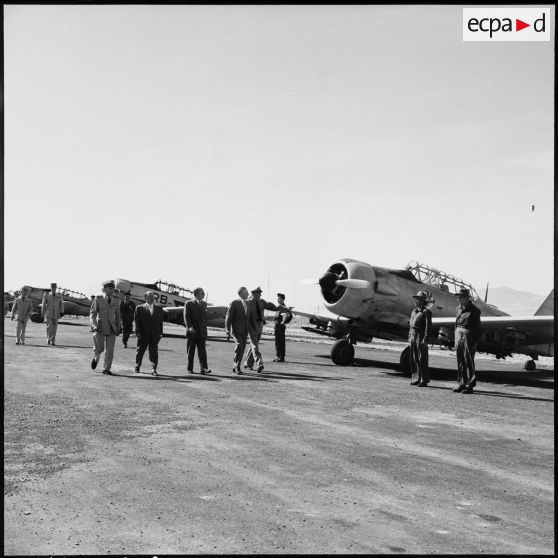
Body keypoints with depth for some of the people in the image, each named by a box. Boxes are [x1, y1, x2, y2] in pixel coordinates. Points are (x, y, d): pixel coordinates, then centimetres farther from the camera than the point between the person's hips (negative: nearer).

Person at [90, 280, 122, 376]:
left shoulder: (115, 300, 6)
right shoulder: (98, 299, -3)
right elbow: (92, 313, -4)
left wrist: (119, 328, 11)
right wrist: (94, 325, -16)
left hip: (112, 328, 2)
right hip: (100, 327, -2)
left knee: (110, 349, -2)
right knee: (99, 348, -2)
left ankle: (106, 369, 8)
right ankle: (95, 358, 33)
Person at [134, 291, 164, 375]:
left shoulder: (159, 308, 12)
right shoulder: (139, 308, 3)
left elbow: (160, 321, 11)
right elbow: (137, 321, -1)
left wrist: (160, 333, 3)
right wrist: (138, 333, -9)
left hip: (155, 335, 1)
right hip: (143, 334, -1)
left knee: (154, 352, -4)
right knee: (140, 350, 10)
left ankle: (154, 369, -1)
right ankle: (137, 367, 28)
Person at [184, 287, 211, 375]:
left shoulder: (204, 304, 14)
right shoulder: (189, 304, -1)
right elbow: (186, 317, -8)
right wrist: (189, 327, -20)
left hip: (201, 332, 3)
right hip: (192, 332, -3)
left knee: (202, 351, -6)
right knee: (190, 351, 6)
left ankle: (203, 368, -11)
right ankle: (190, 368, 16)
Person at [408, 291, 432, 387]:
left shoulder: (426, 312, -7)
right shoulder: (414, 311, 16)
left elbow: (428, 326, -12)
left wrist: (425, 339, -17)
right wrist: (410, 337, 15)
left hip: (420, 336, -7)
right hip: (413, 336, 7)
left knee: (422, 358, -3)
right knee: (414, 358, 9)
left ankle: (424, 380, 2)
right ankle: (416, 379, 16)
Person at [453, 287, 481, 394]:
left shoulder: (474, 310, -7)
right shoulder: (459, 308, 12)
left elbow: (477, 327, -8)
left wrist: (476, 342, -13)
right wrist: (456, 337, 13)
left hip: (469, 336, -6)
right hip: (459, 334, 6)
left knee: (469, 361, -4)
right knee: (460, 361, 8)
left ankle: (470, 385, 3)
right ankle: (462, 384, 16)